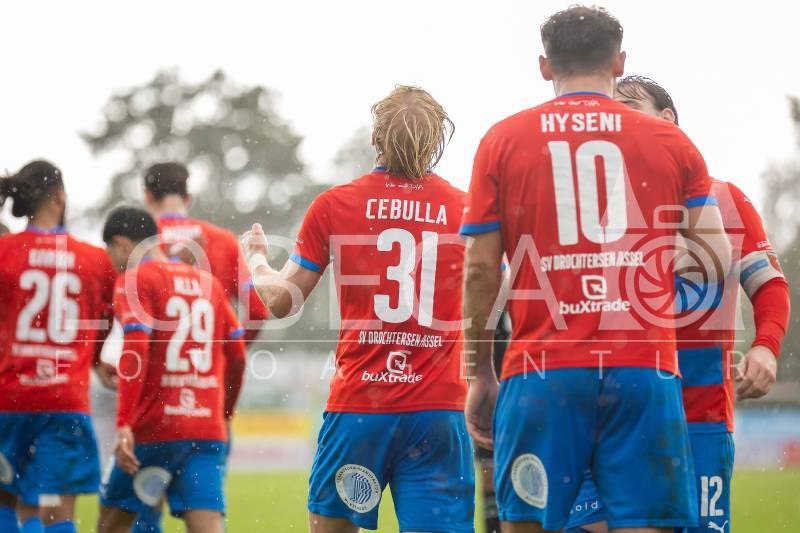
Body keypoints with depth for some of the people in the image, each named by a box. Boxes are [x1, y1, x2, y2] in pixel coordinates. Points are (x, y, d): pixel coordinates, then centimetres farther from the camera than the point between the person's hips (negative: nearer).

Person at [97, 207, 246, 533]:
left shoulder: (134, 280, -2)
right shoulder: (207, 282, 16)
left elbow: (135, 353, -15)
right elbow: (237, 357, 16)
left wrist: (123, 424, -18)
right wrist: (225, 414, 28)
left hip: (154, 428, -4)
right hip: (209, 430, 4)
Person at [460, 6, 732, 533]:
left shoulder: (502, 141, 8)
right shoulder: (672, 142, 9)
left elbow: (480, 270, 5)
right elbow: (717, 261, 8)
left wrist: (480, 375, 12)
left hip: (543, 371, 0)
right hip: (644, 370, 0)